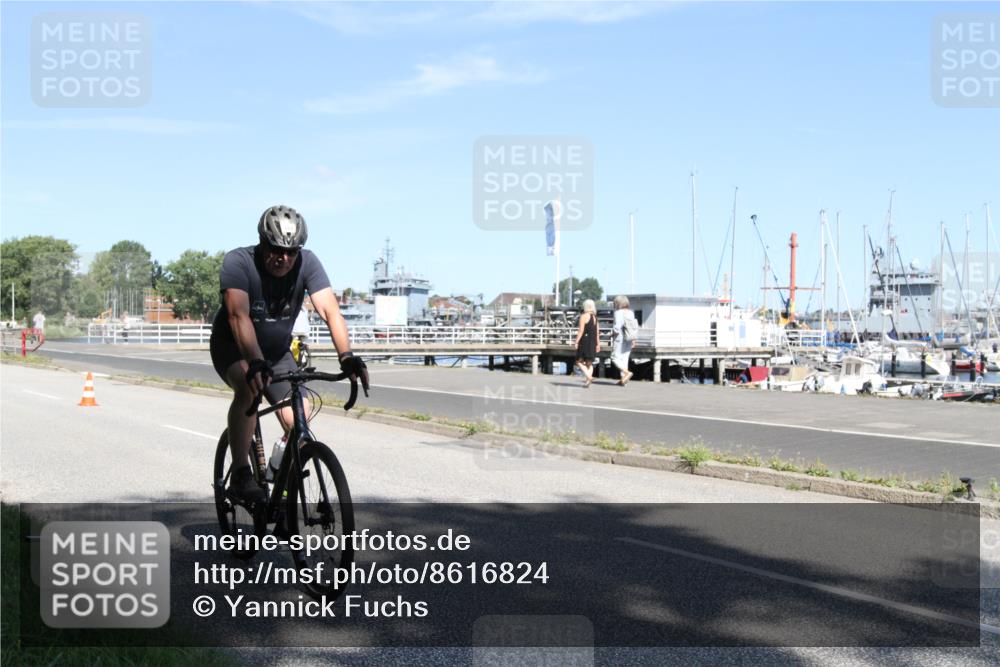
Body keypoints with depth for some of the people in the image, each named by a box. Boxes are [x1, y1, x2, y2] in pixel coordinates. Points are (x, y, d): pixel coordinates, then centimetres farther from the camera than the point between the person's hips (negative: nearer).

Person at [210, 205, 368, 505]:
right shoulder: (238, 262, -27)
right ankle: (240, 476, -25)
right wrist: (256, 362, -55)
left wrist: (347, 356, -47)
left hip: (277, 351, 3)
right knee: (248, 386, -36)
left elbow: (330, 310, -31)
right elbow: (239, 316, -40)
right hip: (233, 347, -3)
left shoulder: (307, 263, -20)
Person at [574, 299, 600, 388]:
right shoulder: (594, 317, 12)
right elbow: (597, 332, 13)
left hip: (585, 340, -7)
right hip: (593, 341, 7)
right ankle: (587, 380, 7)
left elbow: (581, 330, -15)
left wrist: (577, 342, -12)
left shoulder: (584, 316, -10)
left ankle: (589, 377, -18)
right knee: (589, 362, 11)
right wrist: (598, 344, 18)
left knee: (579, 361, -1)